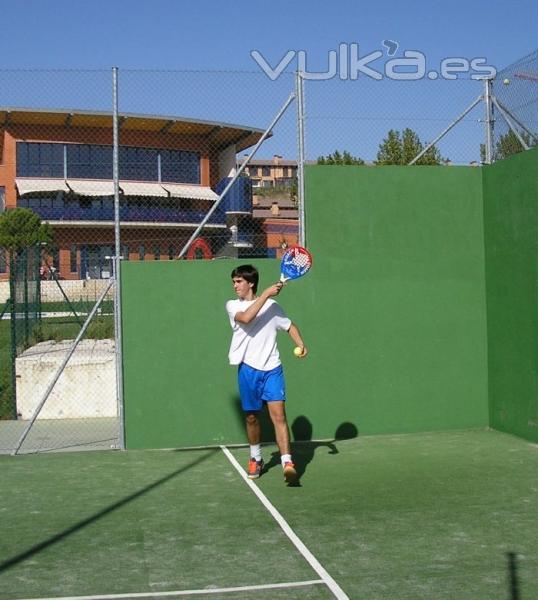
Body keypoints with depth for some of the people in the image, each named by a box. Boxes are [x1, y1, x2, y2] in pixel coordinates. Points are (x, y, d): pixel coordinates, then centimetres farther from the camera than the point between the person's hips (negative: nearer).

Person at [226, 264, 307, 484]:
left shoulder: (272, 306, 9)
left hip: (272, 369, -1)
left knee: (278, 415, -13)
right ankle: (256, 459, 31)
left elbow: (290, 326, 20)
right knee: (251, 417, 10)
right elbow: (246, 318, -17)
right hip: (248, 369, 1)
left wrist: (300, 344, 2)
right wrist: (266, 293, -18)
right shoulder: (232, 305, 5)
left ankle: (287, 463, -17)